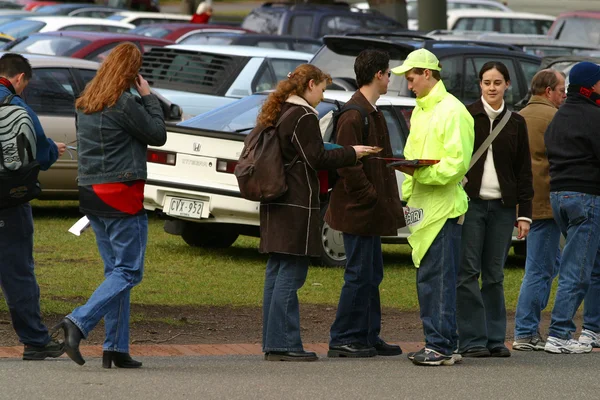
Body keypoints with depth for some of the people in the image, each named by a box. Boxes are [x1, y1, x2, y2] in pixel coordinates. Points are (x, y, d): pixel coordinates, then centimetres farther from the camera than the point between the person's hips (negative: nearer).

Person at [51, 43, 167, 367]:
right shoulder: (124, 104, -16)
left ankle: (116, 348, 10)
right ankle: (78, 323, -19)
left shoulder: (85, 103, 10)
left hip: (91, 194, 9)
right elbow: (158, 135, -5)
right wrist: (148, 96, 2)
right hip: (122, 194, -9)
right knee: (128, 272, -3)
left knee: (115, 270, 13)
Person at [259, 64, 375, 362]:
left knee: (276, 271, 10)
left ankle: (272, 343, 12)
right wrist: (351, 153, -3)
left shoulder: (277, 114, 15)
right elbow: (318, 159, -14)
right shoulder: (304, 117, -12)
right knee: (291, 273, -8)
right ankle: (283, 345, -9)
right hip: (297, 205, -9)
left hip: (276, 204, 9)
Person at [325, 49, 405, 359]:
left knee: (371, 275, 13)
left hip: (370, 211, 10)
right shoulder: (354, 114, -16)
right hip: (358, 209, -10)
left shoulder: (372, 113, 17)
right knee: (359, 275, -7)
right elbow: (347, 165, -21)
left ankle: (368, 337, 19)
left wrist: (387, 202, 15)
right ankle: (343, 341, -2)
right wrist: (372, 198, -19)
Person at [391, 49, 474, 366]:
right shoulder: (420, 110, 19)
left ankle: (442, 346, -9)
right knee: (426, 279, 9)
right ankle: (436, 344, 13)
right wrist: (407, 196, 13)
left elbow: (457, 163, -18)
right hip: (422, 206, 9)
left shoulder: (451, 111, -11)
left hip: (444, 206, -9)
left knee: (438, 278, -10)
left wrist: (420, 174, -21)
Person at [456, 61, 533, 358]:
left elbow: (523, 170, 11)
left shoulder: (516, 123, 10)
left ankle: (495, 339, 9)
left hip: (502, 206, 2)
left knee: (495, 275, 5)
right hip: (470, 202, -2)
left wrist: (524, 213, 5)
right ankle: (472, 341, -4)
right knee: (468, 273, -6)